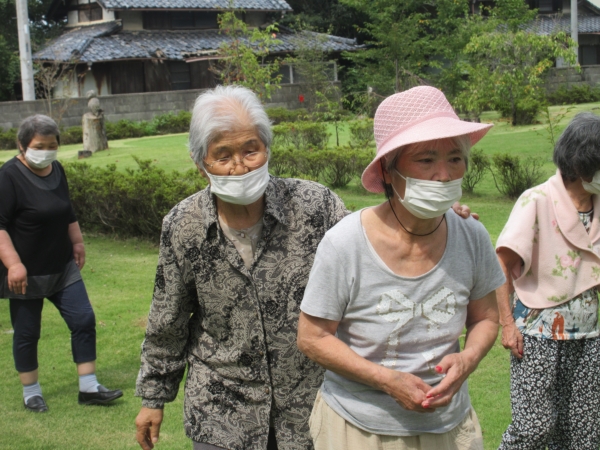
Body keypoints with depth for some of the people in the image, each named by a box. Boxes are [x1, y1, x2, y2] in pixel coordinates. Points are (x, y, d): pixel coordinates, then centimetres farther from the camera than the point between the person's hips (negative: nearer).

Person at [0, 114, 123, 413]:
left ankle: (88, 388, 10)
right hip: (27, 273, -6)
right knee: (27, 333, 6)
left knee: (83, 321, 2)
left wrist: (77, 242, 21)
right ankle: (31, 393, 22)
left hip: (63, 268, 7)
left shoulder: (57, 170, 6)